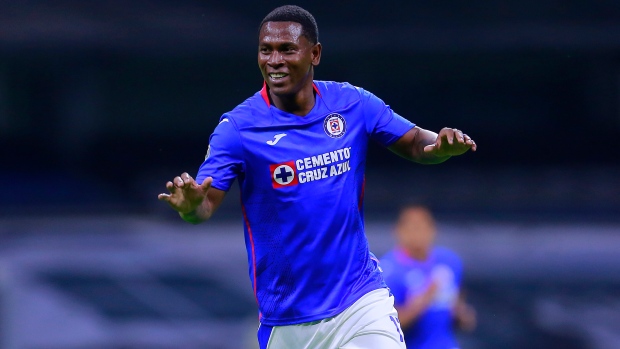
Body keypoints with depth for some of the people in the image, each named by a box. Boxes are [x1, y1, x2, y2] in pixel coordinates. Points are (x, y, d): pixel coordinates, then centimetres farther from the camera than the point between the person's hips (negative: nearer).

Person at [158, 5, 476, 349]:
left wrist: (442, 145, -14)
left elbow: (415, 144, 9)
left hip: (361, 300, 1)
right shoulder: (238, 127, -9)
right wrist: (190, 205, -39)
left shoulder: (353, 104, -1)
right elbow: (206, 206, -15)